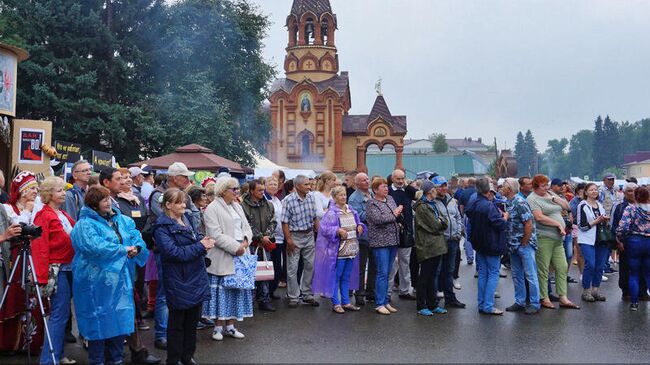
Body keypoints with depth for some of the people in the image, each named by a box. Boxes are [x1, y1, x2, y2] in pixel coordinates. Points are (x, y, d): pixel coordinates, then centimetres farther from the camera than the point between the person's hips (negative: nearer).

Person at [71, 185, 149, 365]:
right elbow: (95, 247, -24)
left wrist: (136, 248, -18)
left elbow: (136, 236, 5)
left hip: (120, 279, 6)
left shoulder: (122, 220, 11)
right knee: (99, 321, 2)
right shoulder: (85, 224, -10)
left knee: (120, 319, 11)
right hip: (97, 281, -6)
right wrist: (124, 250, -17)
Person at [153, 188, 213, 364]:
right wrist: (200, 247, -19)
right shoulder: (162, 227, -12)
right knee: (177, 323, 6)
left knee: (193, 319, 16)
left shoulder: (188, 220, 11)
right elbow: (173, 252, -22)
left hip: (196, 278, 7)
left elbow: (199, 237, 11)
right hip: (178, 282, -7)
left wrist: (205, 241, -14)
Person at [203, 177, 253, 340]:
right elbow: (216, 235, -17)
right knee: (221, 291, -1)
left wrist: (245, 240, -5)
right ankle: (218, 326, 11)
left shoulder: (237, 206, 16)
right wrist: (235, 247, -19)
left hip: (239, 256, 7)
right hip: (222, 259, -7)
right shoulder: (212, 208, -9)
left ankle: (230, 325, 20)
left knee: (236, 290, 10)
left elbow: (247, 227, 16)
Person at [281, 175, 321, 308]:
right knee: (292, 268, 1)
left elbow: (315, 217, 9)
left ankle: (307, 295, 22)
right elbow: (285, 222, -12)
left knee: (310, 265, 9)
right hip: (295, 236, -5)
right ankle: (293, 297, 12)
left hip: (309, 235, 5)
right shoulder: (288, 200, -13)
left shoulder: (311, 197, 3)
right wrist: (288, 240, -15)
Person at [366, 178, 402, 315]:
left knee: (387, 273, 11)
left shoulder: (390, 199, 15)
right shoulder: (371, 203, -7)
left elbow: (398, 217, 17)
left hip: (393, 240, 7)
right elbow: (378, 219, -20)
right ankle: (379, 304, 0)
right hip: (380, 241, -7)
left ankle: (386, 301, 18)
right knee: (382, 273, -7)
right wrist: (394, 215, -7)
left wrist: (398, 212, -6)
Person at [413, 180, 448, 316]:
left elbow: (445, 222, 10)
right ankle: (421, 307, 7)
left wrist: (440, 221, -10)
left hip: (437, 246, 9)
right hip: (427, 247, -9)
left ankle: (433, 305, 21)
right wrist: (441, 222, 1)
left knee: (433, 276, 14)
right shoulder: (421, 207, -13)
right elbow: (434, 225, -19)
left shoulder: (433, 204, 16)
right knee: (424, 277, -1)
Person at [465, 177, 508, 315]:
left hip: (478, 244, 8)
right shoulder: (489, 206, -22)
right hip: (491, 245, -8)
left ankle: (481, 304, 18)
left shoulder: (472, 205, 3)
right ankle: (488, 306, 0)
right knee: (493, 273, 1)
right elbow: (500, 225, -20)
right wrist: (505, 217, 1)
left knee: (482, 273, 14)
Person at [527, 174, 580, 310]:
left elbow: (566, 206, 17)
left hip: (557, 239, 8)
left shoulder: (550, 195, 18)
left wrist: (554, 198, 0)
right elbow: (539, 217, -19)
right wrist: (558, 224, -14)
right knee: (543, 270, -1)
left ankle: (563, 298, 12)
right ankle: (544, 298, 8)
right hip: (543, 238, -8)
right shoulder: (532, 199, -7)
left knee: (562, 268, 6)